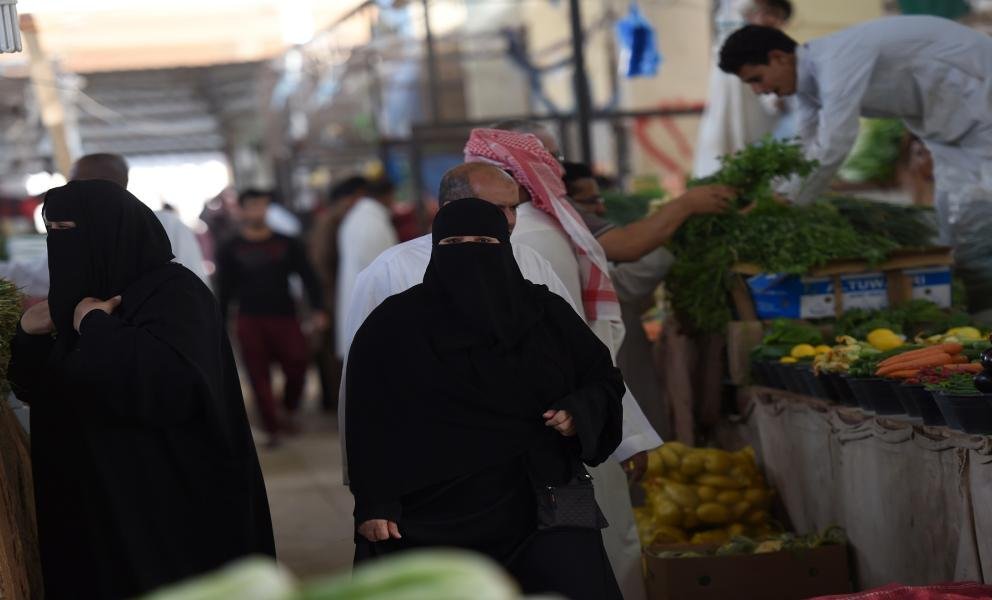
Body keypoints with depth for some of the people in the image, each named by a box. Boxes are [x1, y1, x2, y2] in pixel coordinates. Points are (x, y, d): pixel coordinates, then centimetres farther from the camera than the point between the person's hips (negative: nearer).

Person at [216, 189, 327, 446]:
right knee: (259, 376, -3)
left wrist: (318, 310, -4)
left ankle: (289, 413, 20)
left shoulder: (287, 244, 8)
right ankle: (273, 429, 3)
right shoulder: (231, 250, 7)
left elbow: (307, 277, 7)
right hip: (250, 322, 0)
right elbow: (225, 290, 10)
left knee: (297, 367, -5)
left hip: (285, 318, 1)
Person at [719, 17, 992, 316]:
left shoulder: (837, 61, -30)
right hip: (950, 107, 10)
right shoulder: (810, 76, 1)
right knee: (951, 206, 10)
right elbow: (808, 151, 7)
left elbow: (832, 148, -35)